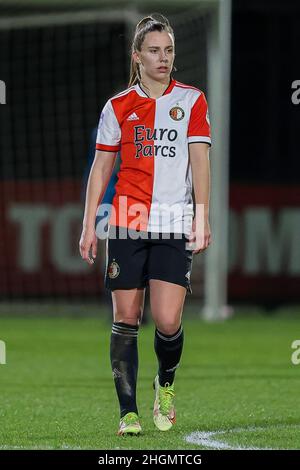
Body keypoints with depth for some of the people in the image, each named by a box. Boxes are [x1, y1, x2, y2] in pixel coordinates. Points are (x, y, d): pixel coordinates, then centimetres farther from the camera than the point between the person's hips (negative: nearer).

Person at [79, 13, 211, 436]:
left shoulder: (191, 100, 5)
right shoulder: (118, 107, 8)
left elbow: (199, 160, -1)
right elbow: (101, 167, 11)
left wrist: (202, 217, -10)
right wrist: (88, 224, 6)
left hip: (175, 225, -1)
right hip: (127, 222, 1)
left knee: (167, 321, -9)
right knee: (126, 318, -1)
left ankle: (166, 383, 21)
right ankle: (128, 412, 5)